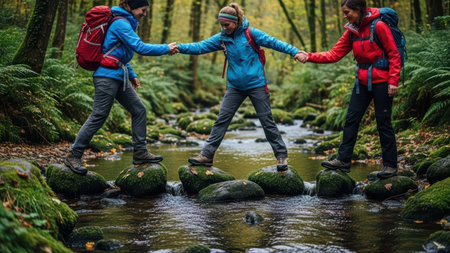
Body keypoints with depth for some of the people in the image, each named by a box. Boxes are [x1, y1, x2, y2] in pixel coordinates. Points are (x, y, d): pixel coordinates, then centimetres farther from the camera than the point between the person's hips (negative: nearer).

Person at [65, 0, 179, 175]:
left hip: (119, 78, 10)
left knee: (139, 110, 7)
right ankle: (73, 156, 0)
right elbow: (140, 48, -20)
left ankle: (140, 152, 11)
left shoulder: (125, 23, 18)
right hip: (107, 76, -10)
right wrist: (167, 49, -12)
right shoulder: (121, 23, -13)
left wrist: (132, 75, 22)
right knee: (98, 116, -8)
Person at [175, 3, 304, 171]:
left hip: (256, 84, -3)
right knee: (221, 120, 1)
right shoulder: (221, 38, 1)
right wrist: (180, 48, -17)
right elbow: (200, 47, -4)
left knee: (267, 121, 1)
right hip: (235, 86, 4)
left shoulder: (250, 33, -10)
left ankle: (281, 156, 11)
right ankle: (207, 155, 5)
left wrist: (294, 51, -20)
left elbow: (273, 43, -11)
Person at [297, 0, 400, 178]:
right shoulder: (351, 32, 7)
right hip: (362, 81, 7)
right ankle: (343, 160, 11)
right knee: (351, 119, 4)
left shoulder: (378, 26, -12)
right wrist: (309, 57, -7)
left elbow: (394, 54, -11)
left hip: (381, 81, -7)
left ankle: (390, 165, 10)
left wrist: (393, 81, -16)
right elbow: (334, 54, 3)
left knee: (383, 122, -1)